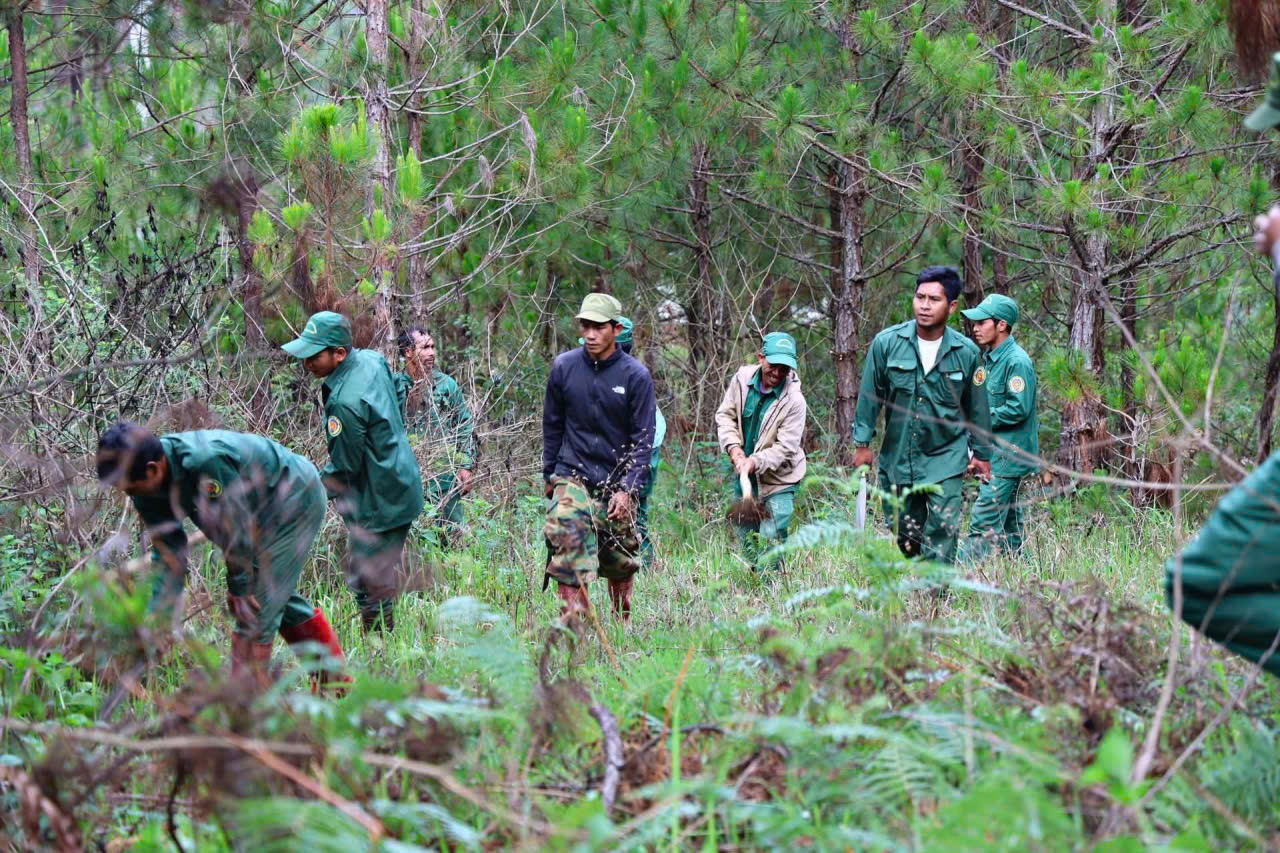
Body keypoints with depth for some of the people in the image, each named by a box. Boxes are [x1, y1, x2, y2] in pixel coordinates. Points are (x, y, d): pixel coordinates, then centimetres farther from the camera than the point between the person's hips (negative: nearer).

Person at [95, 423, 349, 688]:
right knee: (281, 599, 21)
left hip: (296, 496, -9)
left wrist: (239, 588, -16)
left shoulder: (206, 461, -41)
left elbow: (236, 526, -29)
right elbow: (168, 553, -7)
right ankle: (335, 680, 37)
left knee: (256, 605, -13)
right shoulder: (149, 488, -14)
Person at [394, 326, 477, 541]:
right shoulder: (394, 386, 2)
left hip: (444, 476, 0)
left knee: (450, 533, 2)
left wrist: (466, 467, -1)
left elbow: (466, 428, 6)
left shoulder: (447, 385, 4)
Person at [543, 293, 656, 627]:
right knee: (570, 559, -16)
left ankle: (623, 626, 30)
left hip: (617, 484, 0)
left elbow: (643, 439, -4)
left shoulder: (636, 376, -6)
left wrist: (627, 489, -11)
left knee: (621, 563, 11)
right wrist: (550, 476, 13)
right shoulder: (564, 367, -1)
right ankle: (573, 629, -18)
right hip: (573, 479, 0)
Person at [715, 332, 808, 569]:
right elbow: (725, 415, 2)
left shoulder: (794, 401, -22)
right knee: (746, 536, 17)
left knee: (770, 541, -12)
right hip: (744, 475, 5)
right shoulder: (742, 378, -9)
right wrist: (734, 447, -13)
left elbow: (785, 447, -21)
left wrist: (755, 462, -32)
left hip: (778, 480, -5)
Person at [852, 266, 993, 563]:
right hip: (897, 458, 2)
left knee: (943, 531, -13)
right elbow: (869, 395, 4)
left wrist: (981, 454, 13)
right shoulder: (887, 343, -5)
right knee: (904, 533, 10)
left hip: (946, 460, -2)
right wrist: (862, 444, 4)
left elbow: (977, 408, 8)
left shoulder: (967, 353, -3)